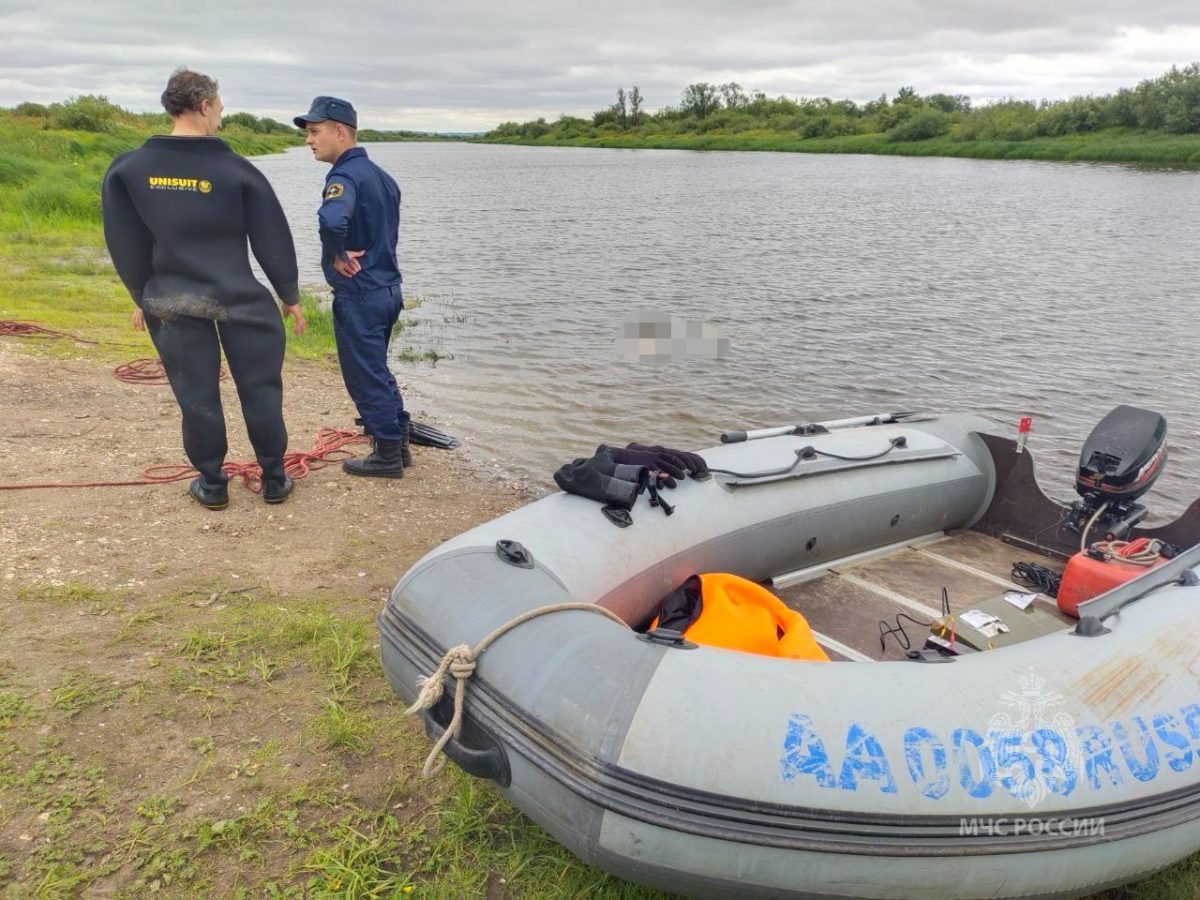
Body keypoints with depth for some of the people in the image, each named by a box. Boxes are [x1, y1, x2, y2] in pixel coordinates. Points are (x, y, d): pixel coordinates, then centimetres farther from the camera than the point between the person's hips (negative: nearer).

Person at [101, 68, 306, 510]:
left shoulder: (127, 169, -2)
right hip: (240, 299, -2)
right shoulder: (237, 170, -9)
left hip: (170, 303, 2)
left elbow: (125, 244, 1)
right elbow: (272, 239, -3)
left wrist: (143, 296, 14)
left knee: (197, 396, 10)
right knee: (260, 390, 10)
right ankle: (274, 479, 18)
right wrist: (290, 295, 8)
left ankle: (211, 484, 21)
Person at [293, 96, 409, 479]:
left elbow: (332, 219, -40)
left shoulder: (345, 177, -18)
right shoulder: (381, 176, 11)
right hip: (388, 289, 9)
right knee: (378, 371, 21)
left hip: (358, 295, -9)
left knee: (366, 378, 2)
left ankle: (387, 457, 12)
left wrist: (337, 256, -23)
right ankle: (399, 444, 28)